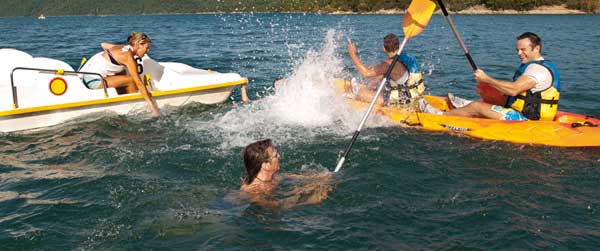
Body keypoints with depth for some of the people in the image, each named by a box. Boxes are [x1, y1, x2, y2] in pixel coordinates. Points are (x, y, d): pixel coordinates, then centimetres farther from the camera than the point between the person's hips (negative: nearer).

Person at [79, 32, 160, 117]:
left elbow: (103, 44, 24)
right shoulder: (129, 57, -16)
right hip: (93, 81, -9)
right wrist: (151, 105, -17)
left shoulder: (122, 47, 7)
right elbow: (139, 83, -18)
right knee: (131, 80, -10)